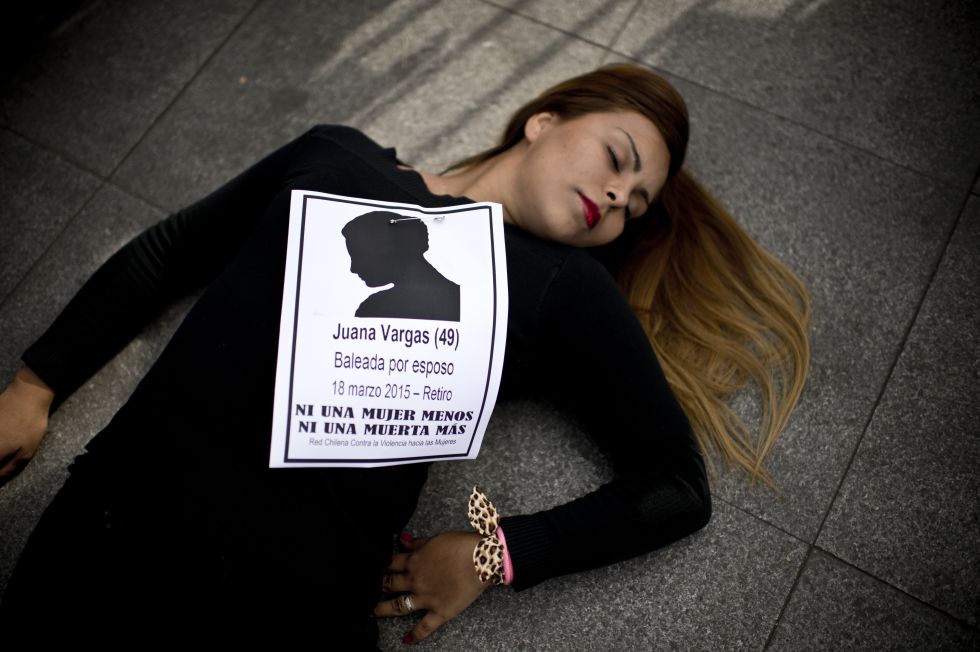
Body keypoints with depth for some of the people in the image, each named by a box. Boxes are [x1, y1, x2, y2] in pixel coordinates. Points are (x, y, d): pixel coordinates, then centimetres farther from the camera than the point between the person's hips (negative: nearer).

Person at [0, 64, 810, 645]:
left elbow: (678, 486, 6)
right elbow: (167, 252, 19)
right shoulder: (338, 155, 13)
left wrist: (493, 554, -5)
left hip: (294, 585, -1)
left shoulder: (565, 286, 8)